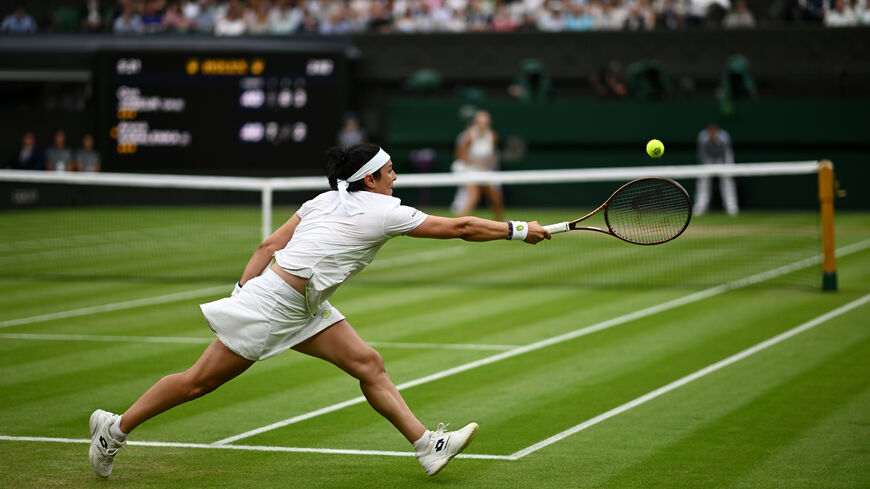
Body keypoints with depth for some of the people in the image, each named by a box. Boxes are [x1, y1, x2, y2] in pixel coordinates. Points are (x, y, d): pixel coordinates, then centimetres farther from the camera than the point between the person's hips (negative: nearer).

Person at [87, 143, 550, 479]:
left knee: (368, 365, 2)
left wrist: (241, 292, 8)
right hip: (272, 302, -10)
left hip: (303, 308, 10)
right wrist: (517, 230, -1)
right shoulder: (384, 212, -12)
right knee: (201, 380, 0)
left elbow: (267, 247, 7)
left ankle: (428, 445, 1)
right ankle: (115, 428, 12)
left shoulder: (326, 201, 10)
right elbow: (460, 227, -8)